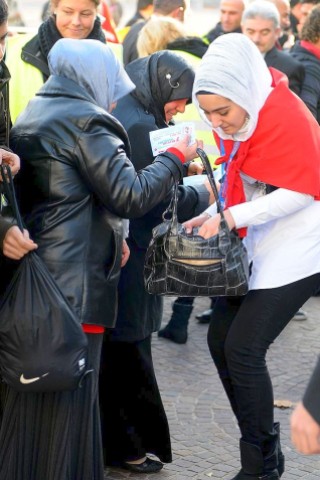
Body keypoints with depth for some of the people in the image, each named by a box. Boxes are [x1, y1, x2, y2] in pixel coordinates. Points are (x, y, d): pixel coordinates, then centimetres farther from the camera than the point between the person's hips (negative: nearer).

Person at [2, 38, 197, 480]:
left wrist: (110, 236, 15)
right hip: (73, 283, -9)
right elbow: (130, 195, -14)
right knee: (67, 400, -1)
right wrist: (175, 157, -1)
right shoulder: (85, 121, -12)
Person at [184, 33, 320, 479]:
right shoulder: (235, 118, 3)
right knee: (221, 339, 7)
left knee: (243, 350, -11)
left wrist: (232, 217, -25)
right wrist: (213, 215, -2)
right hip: (257, 249, 9)